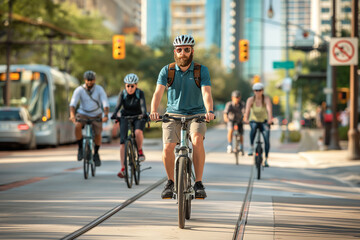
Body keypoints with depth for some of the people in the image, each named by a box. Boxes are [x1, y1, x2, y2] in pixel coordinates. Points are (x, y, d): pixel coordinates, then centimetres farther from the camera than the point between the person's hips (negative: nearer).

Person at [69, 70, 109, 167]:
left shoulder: (99, 89, -11)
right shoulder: (79, 90, -12)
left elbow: (105, 103, -20)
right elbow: (73, 103, -23)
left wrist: (106, 115, -38)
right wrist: (72, 115, -42)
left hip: (96, 115, 1)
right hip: (83, 114, -1)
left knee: (98, 134, -13)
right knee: (77, 126, -31)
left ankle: (96, 154, 14)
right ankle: (80, 148, -11)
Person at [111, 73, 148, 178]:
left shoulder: (140, 93, -11)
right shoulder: (122, 94, -7)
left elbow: (143, 104, -27)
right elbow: (118, 105, -20)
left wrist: (144, 113, -48)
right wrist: (114, 114, -41)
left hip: (138, 117, -1)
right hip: (125, 117, 1)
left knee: (138, 132, -34)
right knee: (123, 142, -14)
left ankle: (140, 150, -4)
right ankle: (123, 168, -14)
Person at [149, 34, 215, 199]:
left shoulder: (202, 71, -4)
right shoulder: (167, 71, -2)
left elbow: (206, 93, -18)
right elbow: (158, 92, -13)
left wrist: (209, 111, -37)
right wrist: (154, 111, -32)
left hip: (196, 115, -1)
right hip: (173, 114, 1)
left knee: (197, 140, -29)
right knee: (168, 147, -20)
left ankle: (198, 183, -20)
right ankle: (170, 181, 5)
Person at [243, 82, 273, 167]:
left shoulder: (266, 99, -14)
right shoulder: (250, 100, -12)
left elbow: (269, 109, -31)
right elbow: (247, 109, -29)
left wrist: (270, 118, -50)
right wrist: (246, 118, -48)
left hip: (264, 121, 0)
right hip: (254, 120, 0)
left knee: (267, 139, -16)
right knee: (253, 127, -36)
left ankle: (266, 159, -6)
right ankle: (251, 147, -23)